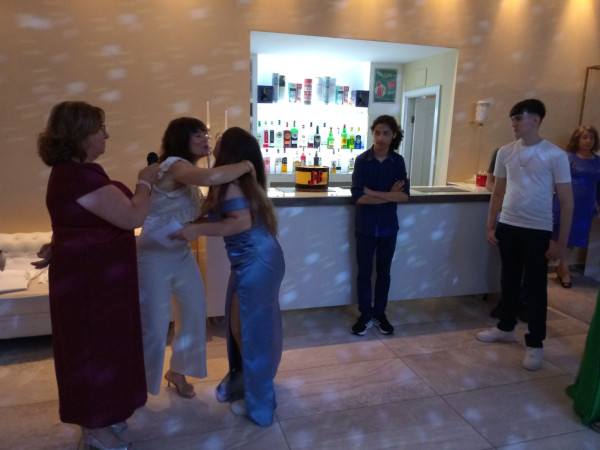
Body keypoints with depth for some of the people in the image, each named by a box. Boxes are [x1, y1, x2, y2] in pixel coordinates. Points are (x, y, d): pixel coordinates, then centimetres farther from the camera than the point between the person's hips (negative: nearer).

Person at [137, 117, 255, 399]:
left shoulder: (187, 172, 9)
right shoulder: (174, 165, -21)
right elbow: (211, 178, -42)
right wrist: (245, 165, -27)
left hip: (181, 254, 9)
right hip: (153, 258, -9)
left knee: (196, 311, 11)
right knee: (154, 328, -1)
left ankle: (177, 371, 33)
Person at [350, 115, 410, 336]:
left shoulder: (398, 161, -2)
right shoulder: (362, 160, -8)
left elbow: (404, 196, -11)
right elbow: (358, 197, -17)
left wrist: (373, 192, -18)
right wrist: (389, 195, -15)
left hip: (388, 226, 2)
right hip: (365, 226, -1)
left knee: (383, 271, 14)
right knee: (364, 272, 9)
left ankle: (380, 314, 30)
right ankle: (365, 315, 24)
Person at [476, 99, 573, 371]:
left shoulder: (555, 156, -9)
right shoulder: (505, 152, 3)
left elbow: (567, 202, -7)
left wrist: (561, 242, -10)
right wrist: (490, 226, 7)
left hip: (538, 231, -4)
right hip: (507, 227, 4)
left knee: (535, 287, 3)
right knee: (509, 280, 16)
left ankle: (535, 344, 16)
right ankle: (506, 328, 33)